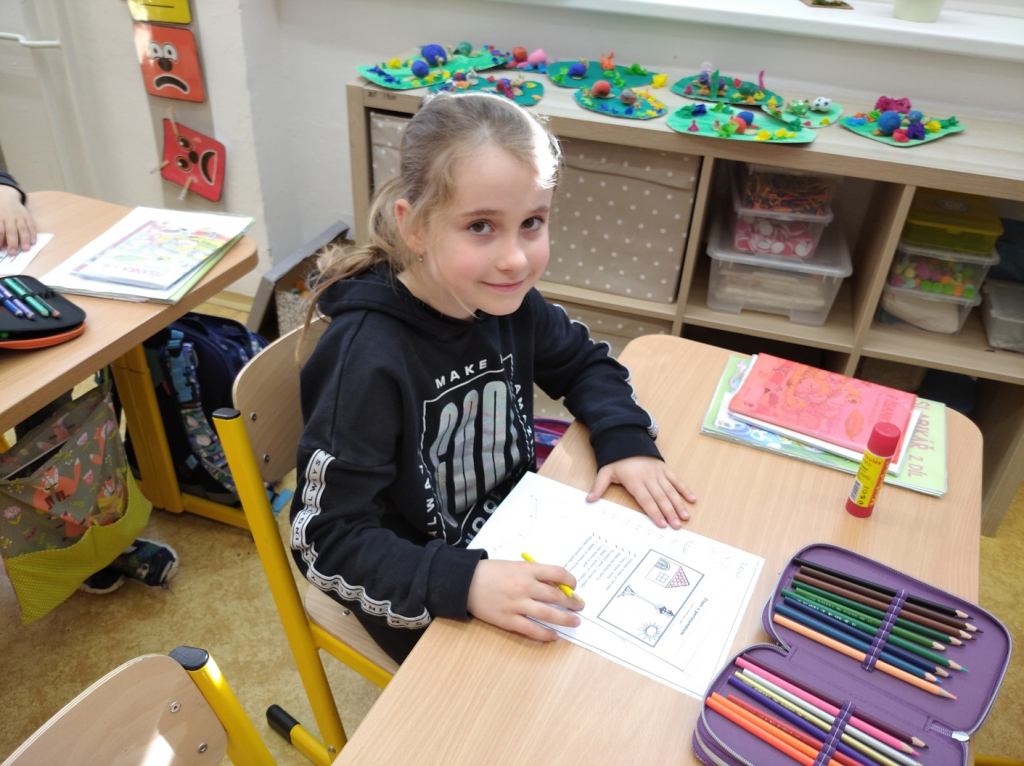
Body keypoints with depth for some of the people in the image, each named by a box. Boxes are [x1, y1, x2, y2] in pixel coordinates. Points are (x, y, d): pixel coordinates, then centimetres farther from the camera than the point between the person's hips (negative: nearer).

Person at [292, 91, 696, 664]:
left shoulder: (507, 302, -11)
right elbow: (327, 541, -26)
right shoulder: (368, 358, -30)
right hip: (421, 601, -5)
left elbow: (585, 363, 8)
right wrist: (465, 584, -39)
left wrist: (627, 440, -11)